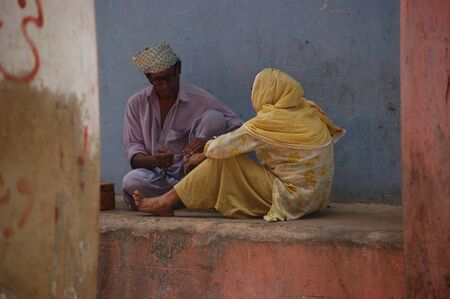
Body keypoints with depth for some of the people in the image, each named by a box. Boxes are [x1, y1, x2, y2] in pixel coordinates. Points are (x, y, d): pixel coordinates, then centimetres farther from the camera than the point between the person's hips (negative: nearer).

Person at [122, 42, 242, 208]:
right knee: (131, 181, -35)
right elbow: (133, 149, 2)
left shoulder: (200, 99, -1)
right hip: (156, 174, 0)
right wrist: (153, 160, -22)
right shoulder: (136, 104, 7)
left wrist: (209, 141, -28)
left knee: (213, 118, -19)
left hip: (188, 170, 0)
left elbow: (238, 129, -7)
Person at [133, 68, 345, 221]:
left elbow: (221, 147, -15)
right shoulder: (309, 110, 5)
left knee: (224, 160, -7)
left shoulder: (269, 123, -19)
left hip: (291, 199, -9)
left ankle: (167, 202, 2)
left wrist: (207, 150, 11)